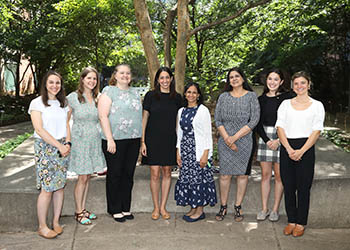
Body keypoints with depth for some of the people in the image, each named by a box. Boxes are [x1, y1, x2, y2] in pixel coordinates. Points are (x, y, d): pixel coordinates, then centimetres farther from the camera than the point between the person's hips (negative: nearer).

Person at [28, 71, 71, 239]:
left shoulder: (63, 103, 14)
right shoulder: (37, 103, -3)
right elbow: (39, 130, -10)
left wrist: (67, 143, -4)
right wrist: (59, 146, -13)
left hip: (62, 147, 5)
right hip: (45, 147, -5)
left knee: (60, 186, 6)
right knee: (47, 188, -7)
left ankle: (56, 222, 19)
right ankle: (42, 227, 6)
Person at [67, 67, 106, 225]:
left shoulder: (97, 98, 9)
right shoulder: (73, 97, -5)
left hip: (95, 140, 5)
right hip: (80, 140, -5)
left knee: (88, 177, 11)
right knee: (82, 177, -2)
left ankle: (83, 209, 23)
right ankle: (78, 212, 12)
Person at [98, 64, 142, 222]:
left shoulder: (135, 92, 16)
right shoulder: (109, 91, -3)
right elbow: (103, 116, -11)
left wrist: (141, 138, 13)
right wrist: (110, 139, -17)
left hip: (134, 140, 6)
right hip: (115, 140, -5)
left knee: (128, 174, 10)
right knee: (115, 174, 3)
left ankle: (125, 208, 22)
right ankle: (115, 210, 15)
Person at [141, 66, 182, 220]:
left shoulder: (176, 98, 6)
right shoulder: (150, 96, -1)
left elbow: (179, 120, 10)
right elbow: (144, 118, 0)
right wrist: (142, 141, -5)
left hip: (170, 140, 2)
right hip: (153, 140, -2)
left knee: (167, 173, 7)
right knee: (155, 174, 0)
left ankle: (163, 207, 19)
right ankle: (156, 208, 15)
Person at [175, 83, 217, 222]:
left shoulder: (203, 110, -5)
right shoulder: (181, 111, 12)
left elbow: (207, 134, -8)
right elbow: (179, 133, 14)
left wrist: (205, 154, -14)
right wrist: (178, 152, 9)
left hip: (199, 150, -6)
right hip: (185, 149, 6)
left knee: (199, 178, -2)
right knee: (187, 178, 8)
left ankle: (200, 211, 10)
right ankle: (193, 208, 20)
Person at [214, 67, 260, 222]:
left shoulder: (251, 96, 1)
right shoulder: (223, 97, 8)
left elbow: (254, 120, -7)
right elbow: (217, 120, 4)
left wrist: (235, 137, -12)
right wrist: (226, 138, -10)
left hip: (244, 141, -1)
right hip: (225, 141, 1)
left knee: (242, 174, 4)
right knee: (225, 174, 2)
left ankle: (238, 207, 16)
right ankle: (223, 207, 15)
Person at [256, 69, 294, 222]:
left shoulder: (287, 98, -3)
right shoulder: (261, 99, 8)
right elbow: (258, 123, 6)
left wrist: (278, 141, -13)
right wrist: (267, 140, -7)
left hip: (282, 138, -3)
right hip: (264, 138, 3)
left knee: (279, 175, 3)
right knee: (265, 174, 7)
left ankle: (275, 210, 14)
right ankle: (264, 209, 15)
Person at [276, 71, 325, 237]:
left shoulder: (317, 105, 5)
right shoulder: (285, 104, 11)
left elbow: (316, 131, -3)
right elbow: (280, 127, 3)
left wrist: (301, 151, -14)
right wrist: (289, 149, -11)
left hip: (306, 148, -2)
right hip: (287, 148, 2)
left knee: (303, 187, 2)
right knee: (288, 186, 6)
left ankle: (301, 223, 14)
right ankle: (291, 220, 18)